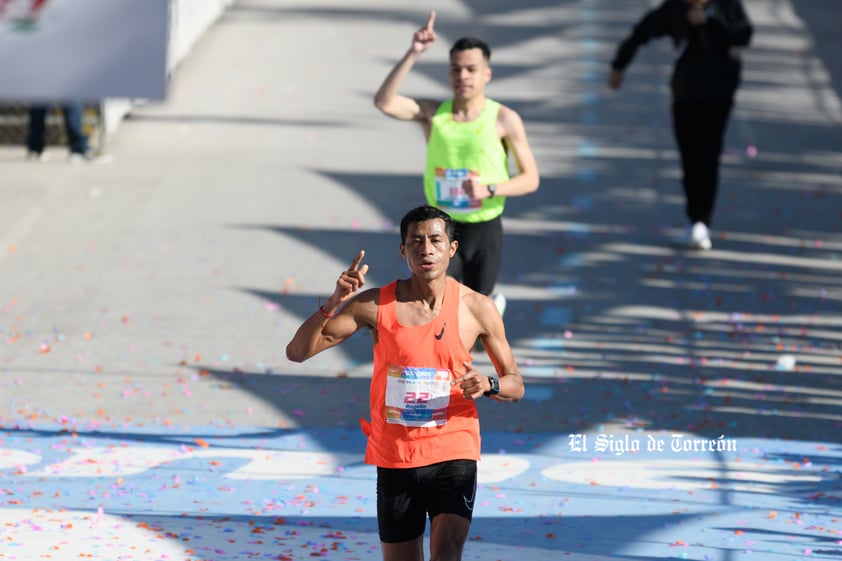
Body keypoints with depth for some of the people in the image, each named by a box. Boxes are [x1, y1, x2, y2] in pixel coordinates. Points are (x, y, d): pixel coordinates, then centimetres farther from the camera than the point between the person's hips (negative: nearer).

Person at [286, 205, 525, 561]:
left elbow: (515, 385, 6)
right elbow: (297, 351, -7)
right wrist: (334, 303, -22)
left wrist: (488, 385, -18)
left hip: (453, 454, -2)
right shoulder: (376, 305, -4)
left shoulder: (477, 308, -3)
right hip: (394, 458, 2)